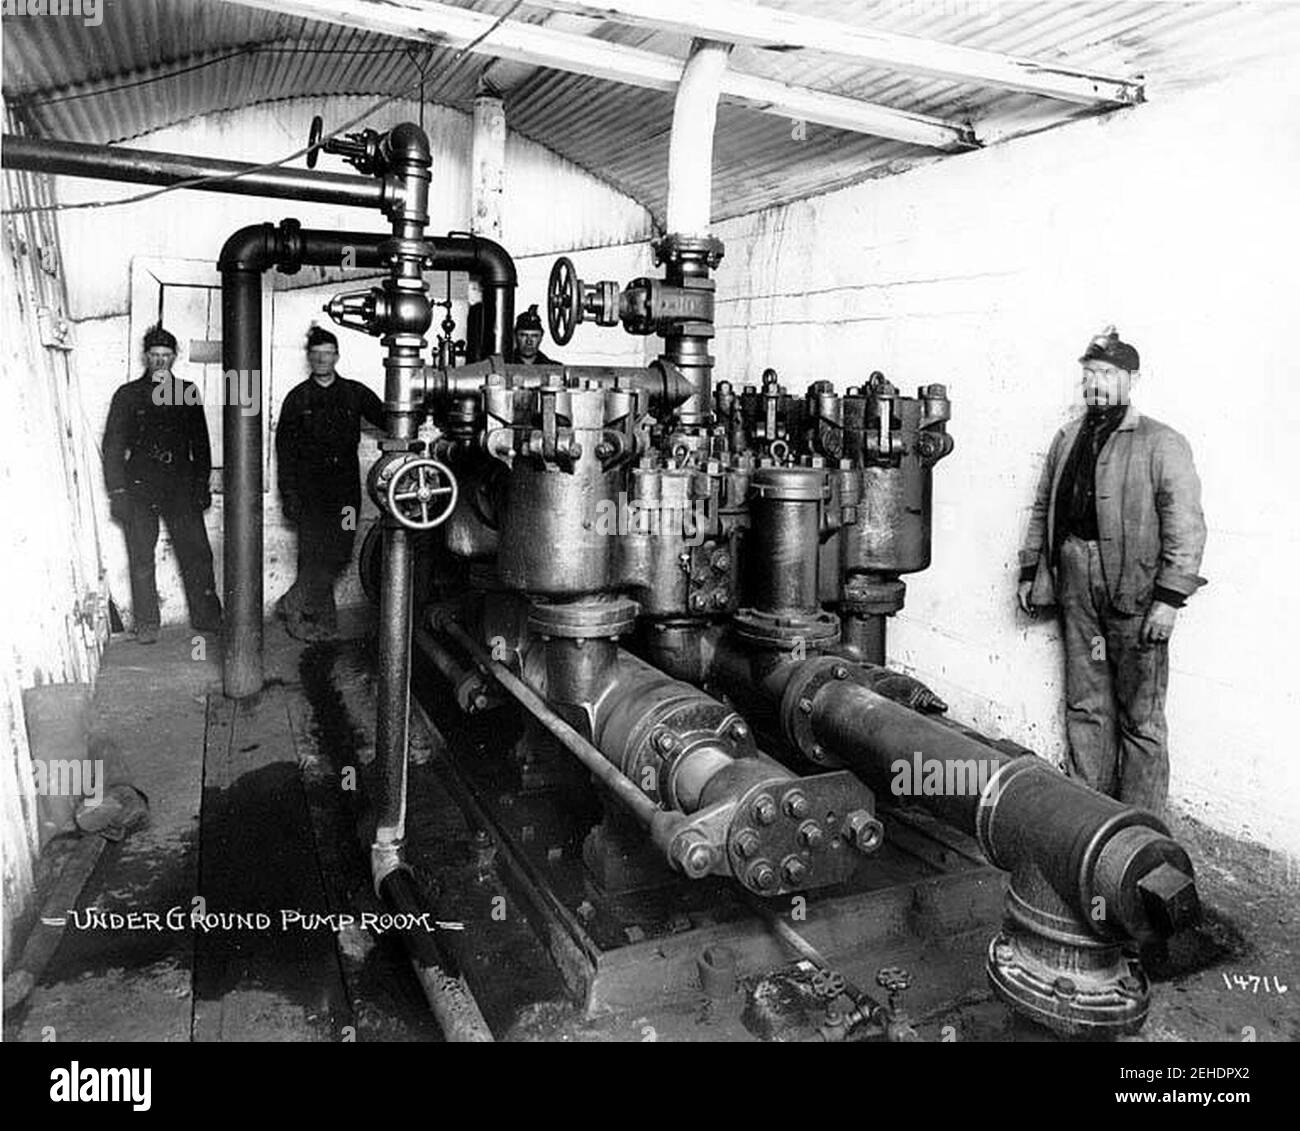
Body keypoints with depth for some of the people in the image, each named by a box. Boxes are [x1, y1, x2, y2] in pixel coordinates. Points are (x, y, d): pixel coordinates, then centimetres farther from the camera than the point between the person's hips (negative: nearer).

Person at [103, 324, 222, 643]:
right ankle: (146, 624, 11)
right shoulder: (128, 395, 5)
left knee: (197, 553, -3)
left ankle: (207, 616, 6)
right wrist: (117, 491, -4)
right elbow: (113, 445, 3)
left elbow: (200, 441, 13)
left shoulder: (187, 392, 11)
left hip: (181, 486, 1)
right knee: (141, 559, 2)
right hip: (139, 488, -1)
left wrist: (202, 482, 5)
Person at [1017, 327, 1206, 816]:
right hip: (1076, 592, 6)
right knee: (1085, 706, 13)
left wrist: (1169, 599, -17)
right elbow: (1042, 510, 19)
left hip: (1134, 596, -5)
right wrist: (1030, 572, 16)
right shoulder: (1068, 439, 14)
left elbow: (1186, 527, -11)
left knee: (1140, 717, 4)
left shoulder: (1162, 444, -6)